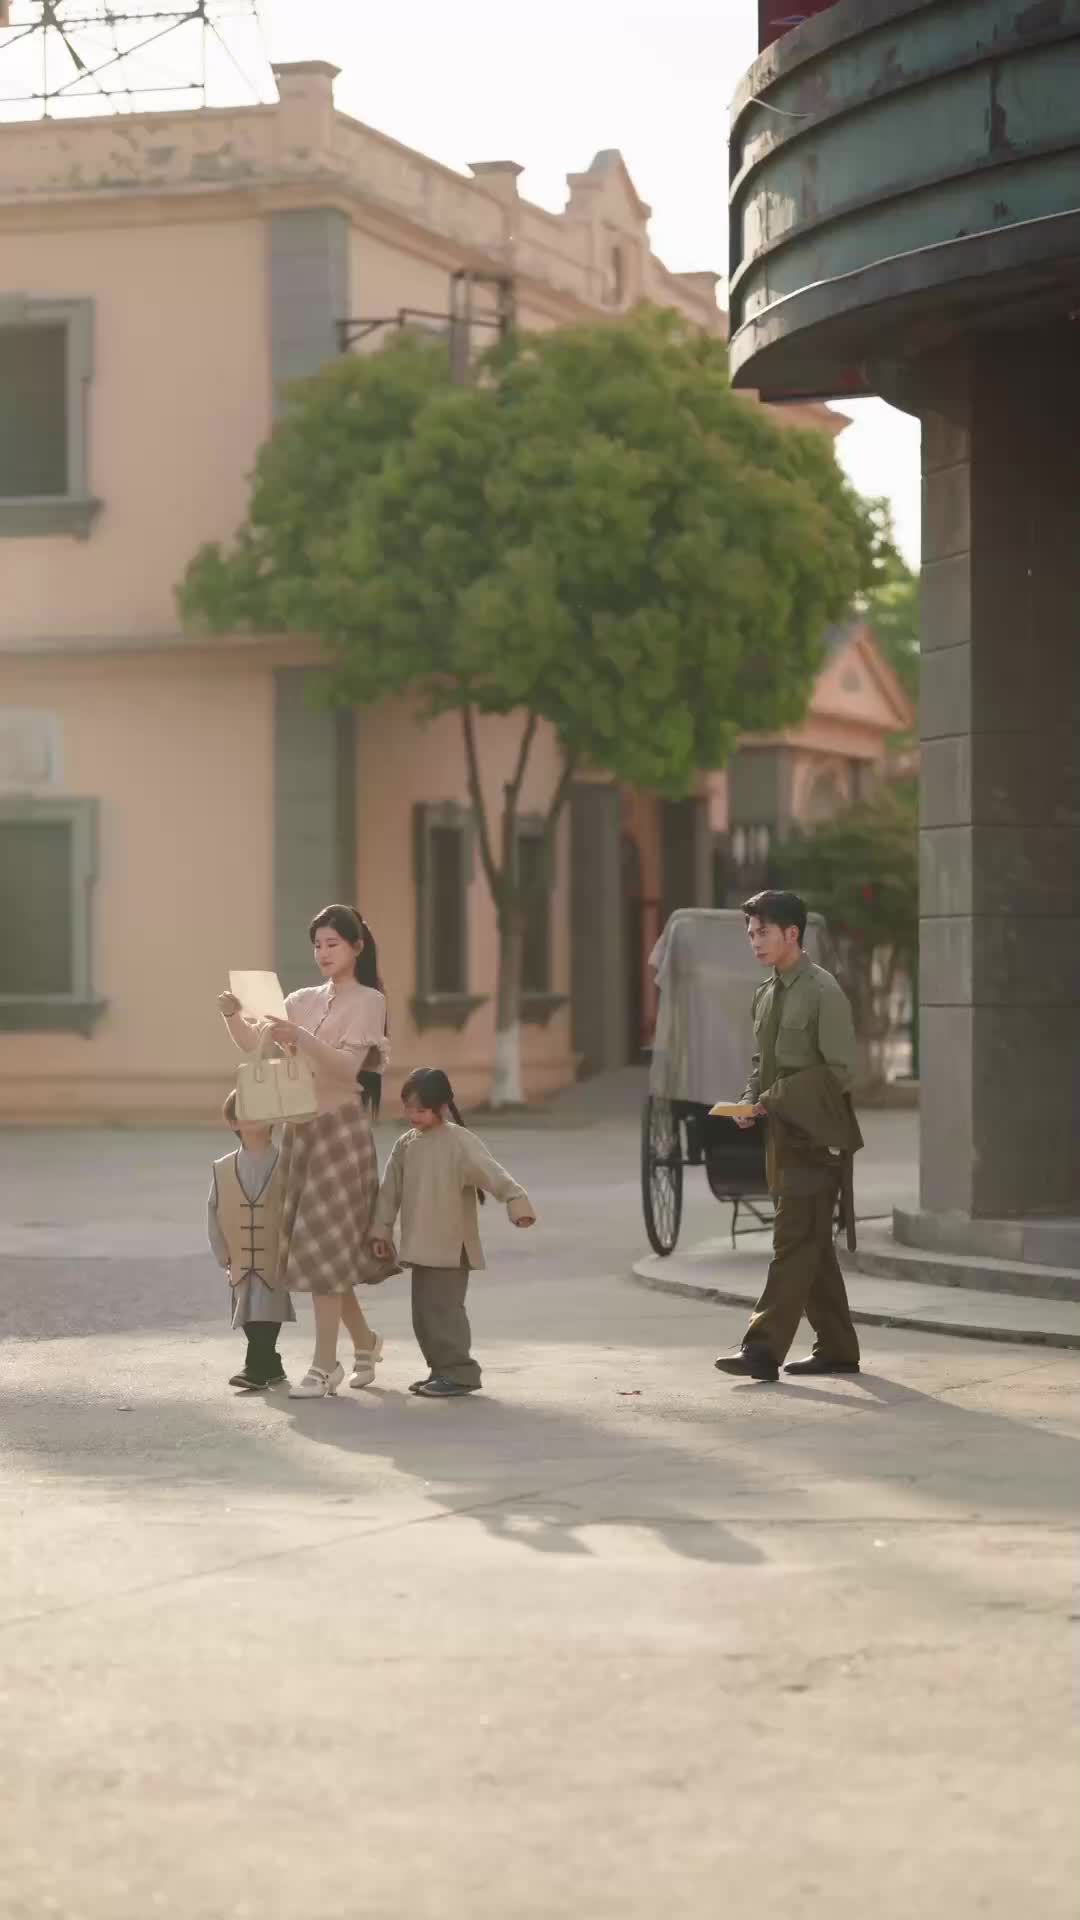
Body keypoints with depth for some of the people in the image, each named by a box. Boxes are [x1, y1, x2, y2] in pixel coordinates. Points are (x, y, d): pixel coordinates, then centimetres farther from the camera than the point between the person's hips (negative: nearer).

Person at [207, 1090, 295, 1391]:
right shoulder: (223, 1169, 4)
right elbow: (214, 1216, 10)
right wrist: (225, 1257, 8)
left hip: (277, 1264, -4)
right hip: (242, 1265, 4)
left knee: (266, 1319, -12)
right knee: (250, 1323, 10)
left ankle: (256, 1368, -11)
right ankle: (271, 1367, 24)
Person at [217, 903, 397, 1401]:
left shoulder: (368, 1001, -3)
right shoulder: (303, 1001, 14)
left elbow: (346, 1065, -15)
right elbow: (252, 1043, 4)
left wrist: (300, 1038, -29)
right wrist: (233, 1016, -16)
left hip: (340, 1127, -6)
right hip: (300, 1126, 6)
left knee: (323, 1243, -10)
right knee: (316, 1244, 9)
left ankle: (325, 1364, -8)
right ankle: (363, 1340, 27)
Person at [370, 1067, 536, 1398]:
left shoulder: (460, 1143, -12)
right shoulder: (407, 1144, 10)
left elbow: (492, 1174, -21)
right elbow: (390, 1189, 16)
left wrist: (517, 1202, -34)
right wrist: (381, 1230, 16)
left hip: (451, 1247, -8)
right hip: (420, 1248, 8)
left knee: (444, 1308, -10)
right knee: (423, 1312, 11)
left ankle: (459, 1373, -3)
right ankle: (442, 1370, 20)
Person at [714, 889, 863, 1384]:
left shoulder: (823, 992, -11)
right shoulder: (766, 995, 13)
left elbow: (838, 1071, -15)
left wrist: (776, 1098, -17)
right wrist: (751, 1101, 2)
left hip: (815, 1135, -9)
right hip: (782, 1134, 9)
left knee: (794, 1241, -11)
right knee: (811, 1244, 12)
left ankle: (763, 1349, -17)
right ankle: (836, 1349, 19)